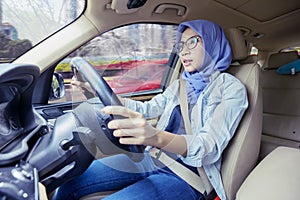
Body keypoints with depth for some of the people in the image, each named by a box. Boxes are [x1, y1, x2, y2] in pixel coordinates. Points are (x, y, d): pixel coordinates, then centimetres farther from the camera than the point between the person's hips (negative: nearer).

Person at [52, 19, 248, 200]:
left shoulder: (231, 87, -6)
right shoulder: (179, 85, 14)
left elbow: (210, 147, -19)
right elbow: (146, 109, 17)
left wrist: (156, 137, -39)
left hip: (186, 176, -6)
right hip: (155, 160, 6)